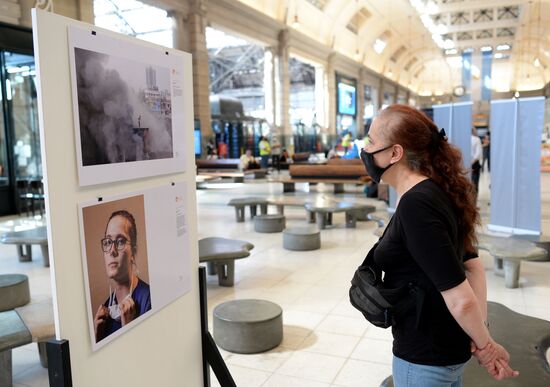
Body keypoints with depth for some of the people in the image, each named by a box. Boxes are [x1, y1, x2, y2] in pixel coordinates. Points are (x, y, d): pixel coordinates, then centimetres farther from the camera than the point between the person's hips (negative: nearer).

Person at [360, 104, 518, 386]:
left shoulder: (415, 205, -28)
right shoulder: (436, 191, 1)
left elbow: (460, 299, -26)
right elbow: (473, 265, 4)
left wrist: (485, 346, -10)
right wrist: (481, 341, 2)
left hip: (425, 355, -8)